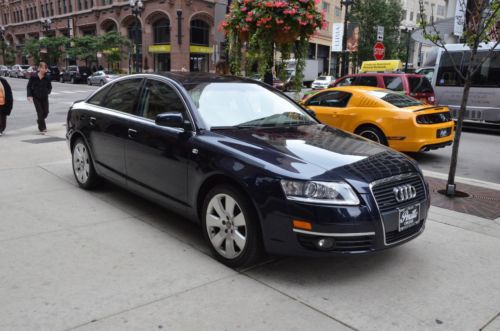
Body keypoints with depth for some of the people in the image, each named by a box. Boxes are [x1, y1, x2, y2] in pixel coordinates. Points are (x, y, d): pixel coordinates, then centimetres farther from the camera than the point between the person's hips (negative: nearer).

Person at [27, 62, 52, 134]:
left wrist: (47, 92, -7)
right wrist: (29, 95, -9)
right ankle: (42, 128, -1)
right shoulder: (33, 77, -5)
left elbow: (50, 87, 11)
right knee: (40, 112, -6)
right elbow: (28, 87, 0)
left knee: (46, 112, 5)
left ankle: (39, 119, 39)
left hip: (44, 97, 3)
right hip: (36, 97, -2)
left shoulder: (47, 78, 0)